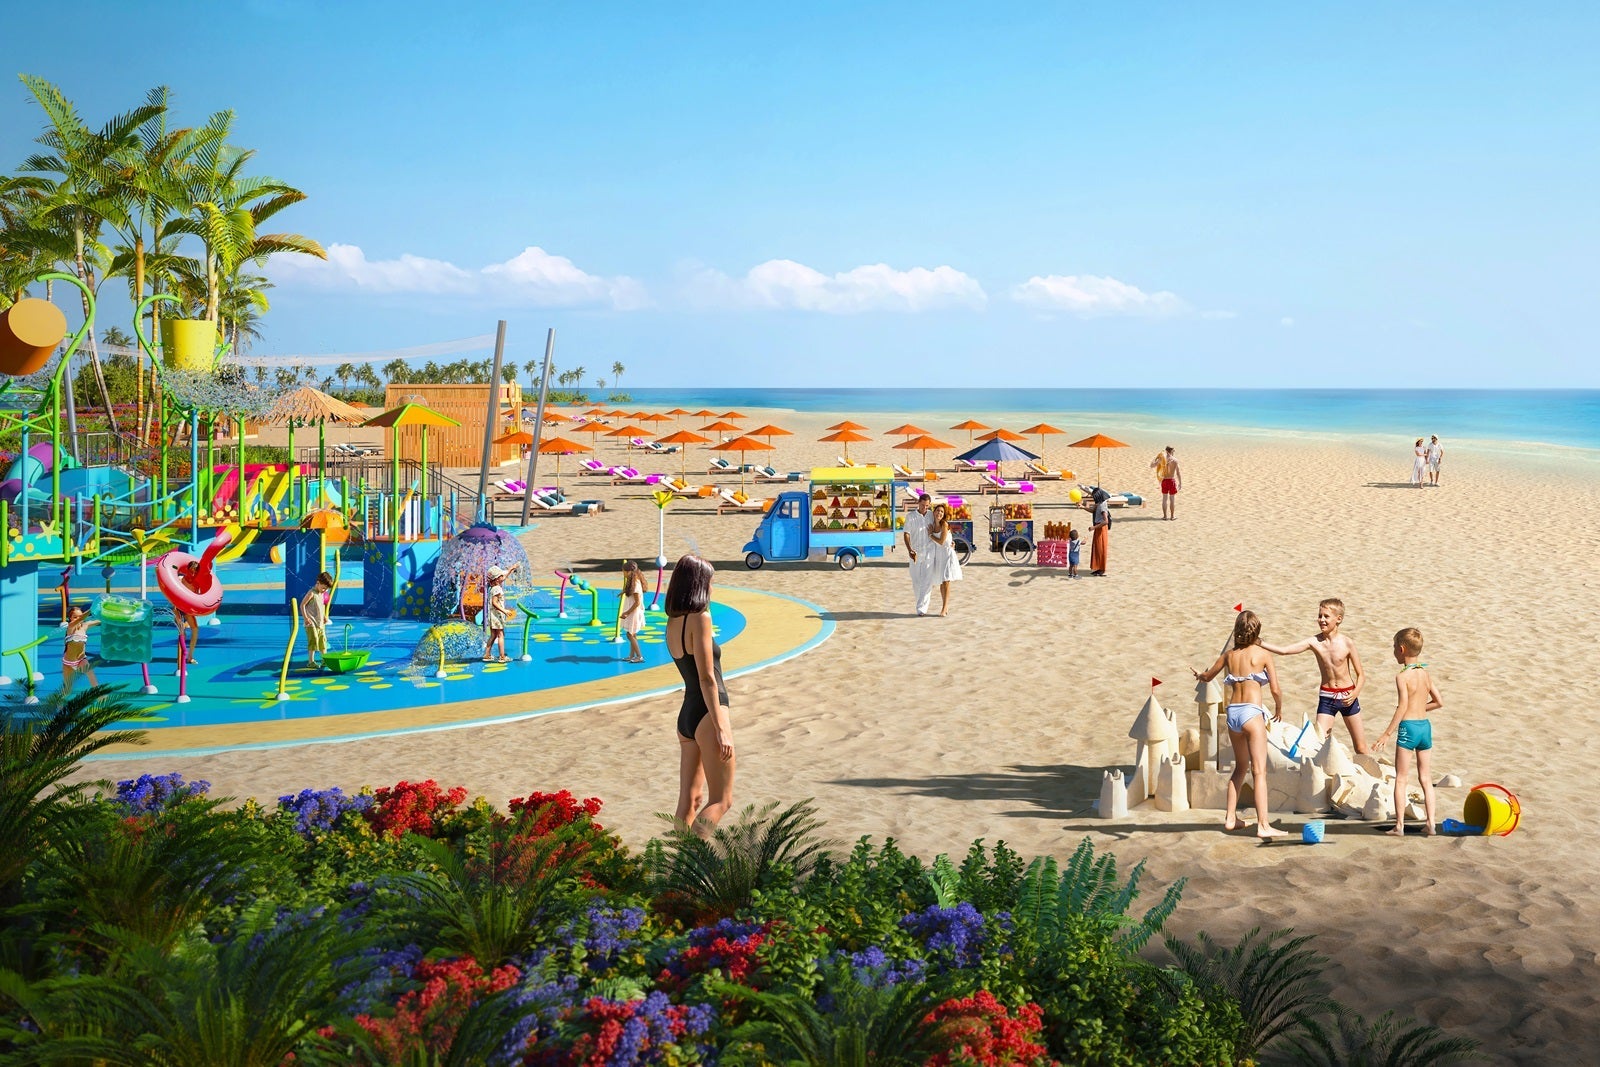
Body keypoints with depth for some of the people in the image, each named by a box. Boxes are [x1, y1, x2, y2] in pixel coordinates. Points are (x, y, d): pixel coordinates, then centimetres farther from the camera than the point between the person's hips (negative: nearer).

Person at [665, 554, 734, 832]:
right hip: (707, 715, -8)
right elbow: (707, 678, -17)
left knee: (689, 802, 10)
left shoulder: (673, 622, 9)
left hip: (686, 716, 8)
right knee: (721, 801, -1)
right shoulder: (699, 618, -13)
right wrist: (721, 729, -17)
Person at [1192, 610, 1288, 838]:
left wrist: (1198, 675, 48)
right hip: (1251, 712, -5)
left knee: (1240, 766, 21)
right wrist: (1279, 709, 15)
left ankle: (1230, 817, 21)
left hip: (1232, 712, 5)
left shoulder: (1229, 654, 9)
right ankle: (1263, 825, -11)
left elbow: (1207, 677, 24)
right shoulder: (1263, 654, -3)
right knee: (1259, 770, -6)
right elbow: (1275, 690, -5)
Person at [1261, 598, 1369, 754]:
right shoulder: (1314, 642, -8)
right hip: (1326, 698, 1)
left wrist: (1355, 693, -22)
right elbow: (1284, 650, -15)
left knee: (1361, 749, 8)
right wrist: (1259, 643, -25)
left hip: (1347, 697, -1)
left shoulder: (1347, 643, -11)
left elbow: (1361, 675, -4)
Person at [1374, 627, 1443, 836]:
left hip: (1408, 727, -6)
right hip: (1425, 725, 6)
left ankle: (1399, 825, -1)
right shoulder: (1425, 674, 9)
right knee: (1426, 778, 11)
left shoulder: (1402, 677, -12)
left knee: (1401, 779, 0)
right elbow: (1439, 702, 14)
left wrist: (1388, 733, -16)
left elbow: (1402, 707, -19)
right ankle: (1430, 823, 10)